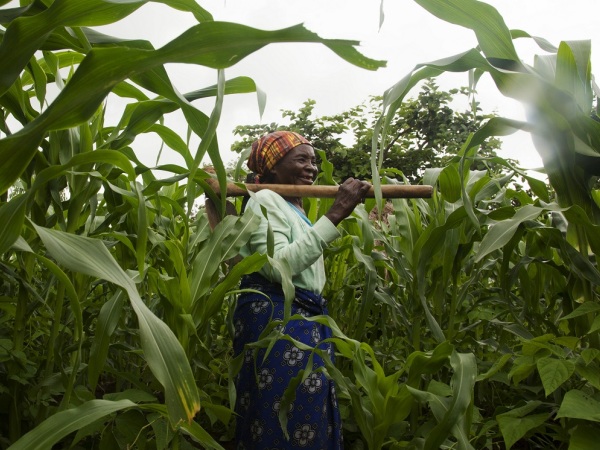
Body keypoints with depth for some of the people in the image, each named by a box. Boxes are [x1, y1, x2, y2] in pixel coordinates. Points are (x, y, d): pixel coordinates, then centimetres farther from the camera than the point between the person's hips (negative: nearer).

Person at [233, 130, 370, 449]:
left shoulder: (294, 207, 21)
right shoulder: (265, 200, -9)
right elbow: (278, 267, -25)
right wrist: (335, 214, -24)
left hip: (306, 320, 10)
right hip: (275, 318, -10)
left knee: (312, 423, 13)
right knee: (283, 423, -4)